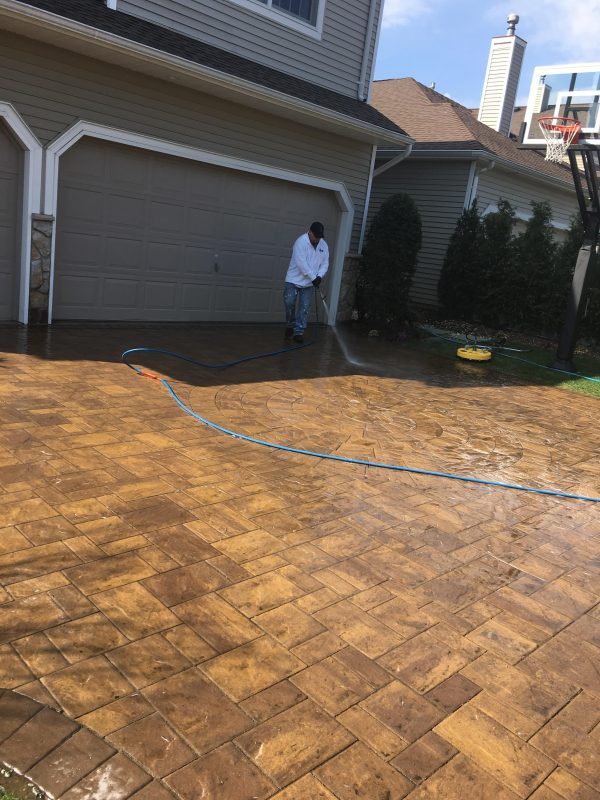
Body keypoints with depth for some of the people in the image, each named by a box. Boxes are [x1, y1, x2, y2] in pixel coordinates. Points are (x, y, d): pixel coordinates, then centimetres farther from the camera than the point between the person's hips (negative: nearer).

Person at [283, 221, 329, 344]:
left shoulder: (324, 245, 3)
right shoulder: (301, 242, -16)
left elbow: (325, 263, 3)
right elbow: (302, 263, -23)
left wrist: (319, 276, -16)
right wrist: (313, 277, -24)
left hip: (309, 283, 4)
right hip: (294, 280, -4)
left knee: (304, 308, -1)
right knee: (289, 303, -8)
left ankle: (299, 332, 3)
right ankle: (290, 326, 15)